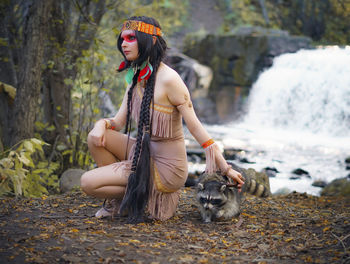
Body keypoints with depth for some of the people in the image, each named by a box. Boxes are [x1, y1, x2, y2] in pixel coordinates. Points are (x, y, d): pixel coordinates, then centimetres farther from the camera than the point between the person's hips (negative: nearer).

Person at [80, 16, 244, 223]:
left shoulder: (168, 79, -19)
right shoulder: (137, 78, 8)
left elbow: (195, 127, -17)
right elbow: (119, 121, 10)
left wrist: (226, 169, -16)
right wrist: (102, 124, -14)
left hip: (167, 167, -8)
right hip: (146, 153, 8)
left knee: (88, 183, -14)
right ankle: (118, 198, 6)